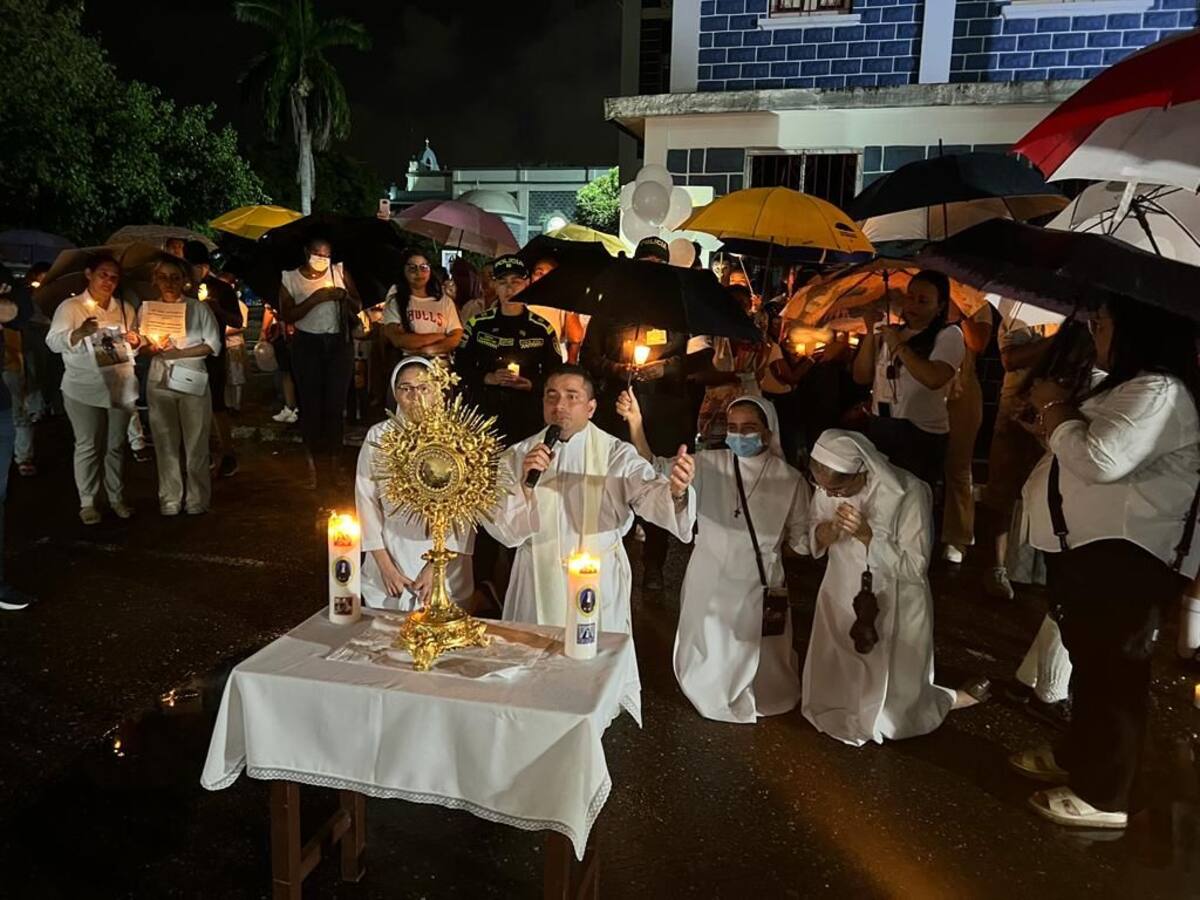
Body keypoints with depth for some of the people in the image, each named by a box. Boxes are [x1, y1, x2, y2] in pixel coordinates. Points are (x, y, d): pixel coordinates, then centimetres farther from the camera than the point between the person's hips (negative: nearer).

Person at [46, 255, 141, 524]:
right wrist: (79, 333, -29)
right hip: (84, 389, -3)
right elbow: (53, 342, -10)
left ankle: (117, 498, 20)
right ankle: (87, 502, 9)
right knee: (88, 447, 0)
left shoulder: (125, 308, 11)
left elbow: (135, 344, 18)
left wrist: (135, 341, -6)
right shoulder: (70, 307, -2)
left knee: (116, 446, 10)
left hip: (121, 387, 4)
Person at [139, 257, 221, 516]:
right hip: (159, 381, 2)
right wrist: (153, 349, -12)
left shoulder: (199, 308, 1)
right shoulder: (146, 309, 8)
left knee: (196, 442, 0)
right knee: (165, 443, 6)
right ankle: (170, 498, 15)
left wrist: (179, 352, -13)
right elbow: (139, 346, 11)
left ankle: (198, 498, 10)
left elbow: (213, 345, -3)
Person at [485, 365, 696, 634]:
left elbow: (650, 494, -24)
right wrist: (525, 482, -20)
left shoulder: (616, 453, -6)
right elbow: (503, 530, -4)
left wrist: (675, 490, -46)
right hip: (537, 589, 2)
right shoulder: (517, 456, 0)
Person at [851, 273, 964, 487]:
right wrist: (871, 334, -1)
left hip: (921, 435, -5)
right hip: (877, 431, 5)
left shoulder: (948, 335, -3)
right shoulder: (888, 333, 13)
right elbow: (861, 377, 7)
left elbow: (934, 379, -21)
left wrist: (899, 346, -13)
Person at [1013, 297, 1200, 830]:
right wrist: (1060, 416, 8)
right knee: (1089, 659, 21)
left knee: (1113, 669, -3)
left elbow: (1100, 459, -28)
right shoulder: (1133, 387, 18)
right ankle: (1077, 757, 36)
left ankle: (1103, 795, 7)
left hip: (1122, 554, -11)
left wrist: (1053, 407, -14)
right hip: (1091, 546, 11)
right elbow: (1087, 449, 24)